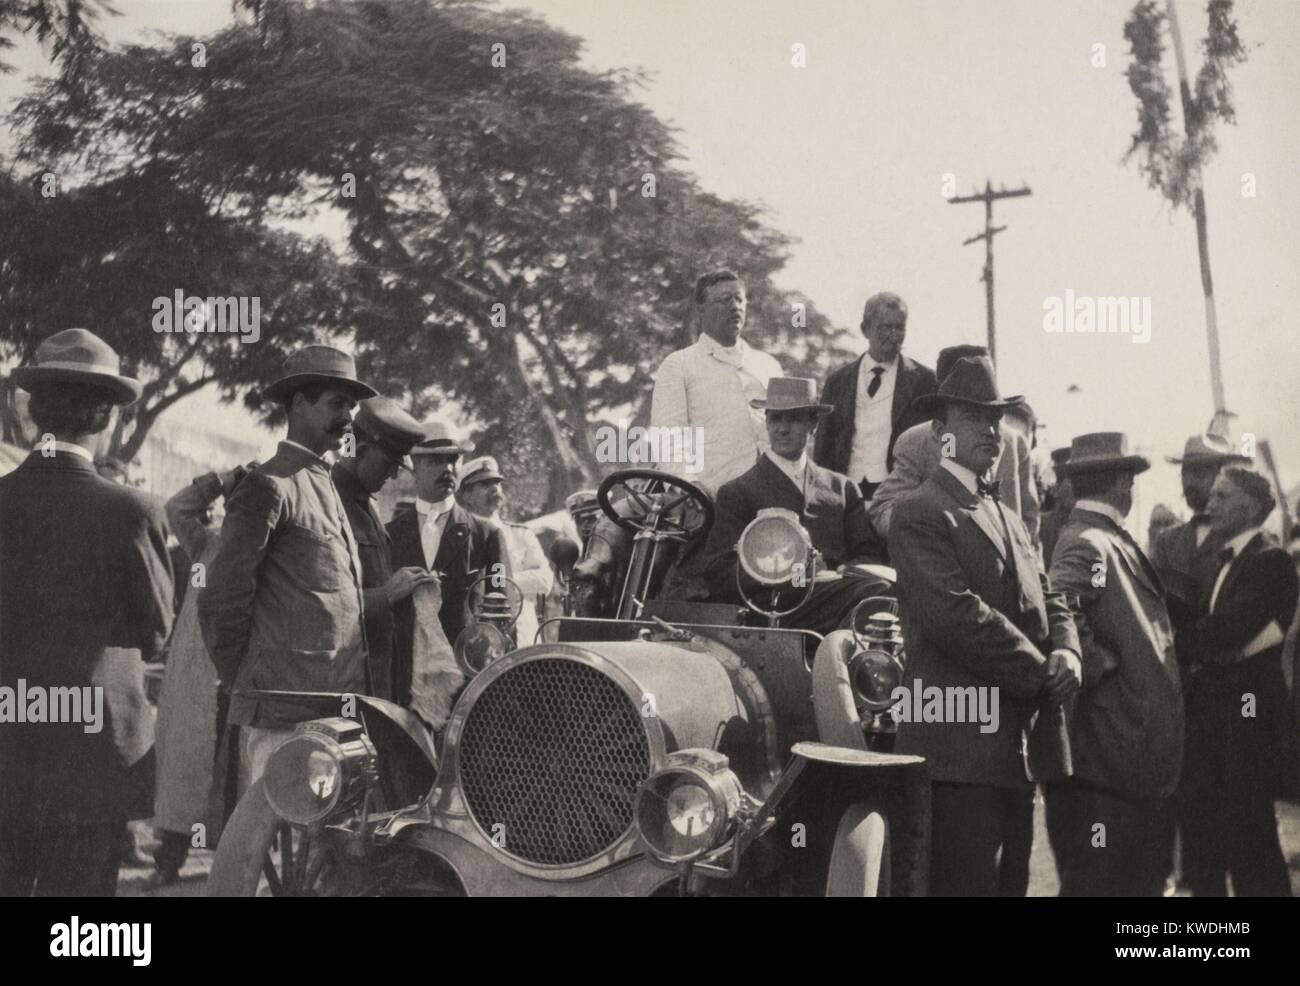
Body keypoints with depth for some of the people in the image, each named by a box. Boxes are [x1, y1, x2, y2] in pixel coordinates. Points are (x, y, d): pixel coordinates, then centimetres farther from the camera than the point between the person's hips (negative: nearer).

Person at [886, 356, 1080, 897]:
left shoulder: (1008, 519, 23)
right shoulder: (920, 512, -6)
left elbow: (1049, 601, 19)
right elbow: (954, 612, -17)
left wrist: (1067, 652, -5)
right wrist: (1041, 674, -12)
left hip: (1017, 747, 9)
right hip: (960, 745, -9)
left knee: (1011, 881, 11)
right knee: (967, 882, -10)